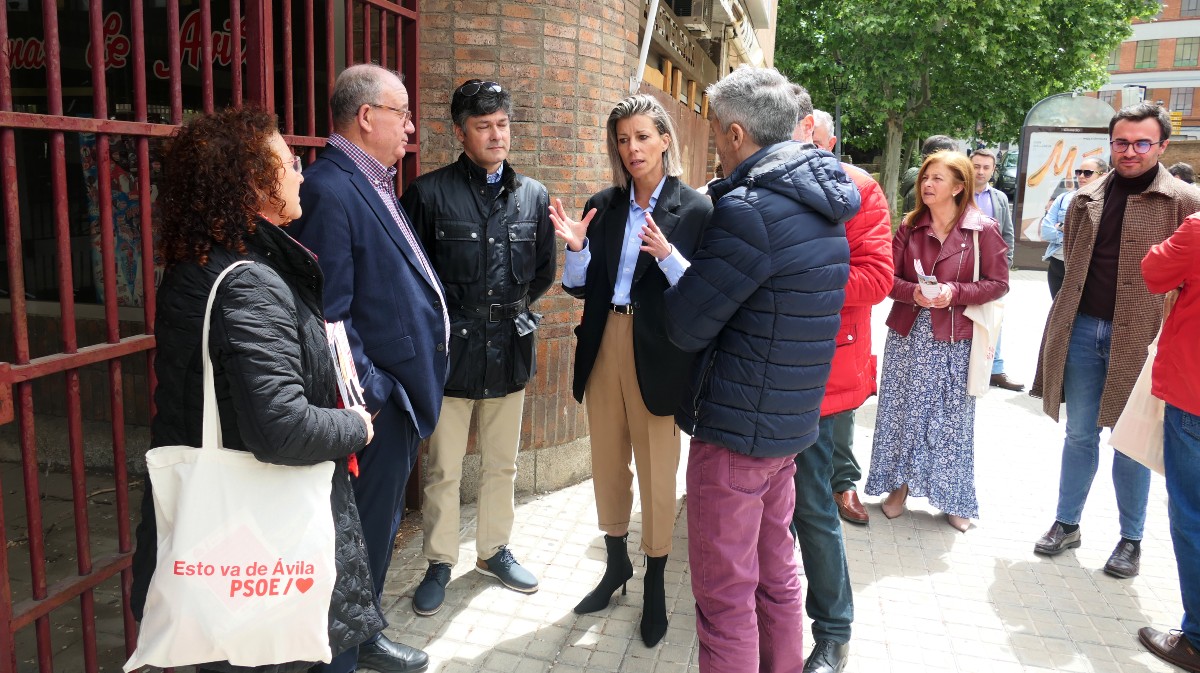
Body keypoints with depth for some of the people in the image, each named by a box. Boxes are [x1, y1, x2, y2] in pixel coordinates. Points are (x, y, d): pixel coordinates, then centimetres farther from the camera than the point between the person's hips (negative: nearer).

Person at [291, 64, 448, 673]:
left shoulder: (372, 183, 12)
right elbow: (329, 315, -23)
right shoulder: (330, 192, -20)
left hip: (399, 393, 10)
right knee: (364, 532, 6)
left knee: (380, 528, 23)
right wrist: (370, 396, -19)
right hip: (376, 399, -10)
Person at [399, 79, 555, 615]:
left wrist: (512, 308, 8)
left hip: (510, 349, 4)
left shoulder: (533, 196, 6)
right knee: (443, 469, 7)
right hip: (451, 349, -3)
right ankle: (440, 564, 24)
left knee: (501, 464, 17)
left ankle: (494, 550, 35)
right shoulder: (429, 193, -6)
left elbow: (544, 271, 14)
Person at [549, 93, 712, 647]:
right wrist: (576, 248, -11)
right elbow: (581, 288, 8)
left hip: (659, 355, -4)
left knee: (657, 472, 6)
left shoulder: (695, 209, -5)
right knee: (607, 464, 15)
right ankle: (616, 563, 37)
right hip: (605, 346, 4)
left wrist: (668, 254, -25)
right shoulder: (603, 206, 7)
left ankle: (656, 581, 27)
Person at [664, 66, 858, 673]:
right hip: (791, 421, 9)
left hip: (735, 428, -9)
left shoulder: (748, 209, -22)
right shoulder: (821, 202, 8)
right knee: (775, 571, 23)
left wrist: (674, 267, 2)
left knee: (725, 594, 5)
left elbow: (685, 326, -18)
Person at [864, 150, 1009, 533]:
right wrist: (913, 293, -18)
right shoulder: (910, 226, 3)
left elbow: (998, 283, -4)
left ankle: (954, 499, 21)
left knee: (952, 417, 6)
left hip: (954, 339, -3)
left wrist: (955, 292, -19)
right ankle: (899, 486, 25)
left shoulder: (983, 229, -5)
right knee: (902, 411, 9)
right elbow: (888, 276, 2)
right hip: (908, 334, 3)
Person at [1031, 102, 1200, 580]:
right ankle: (1066, 523, 24)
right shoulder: (1087, 199, 8)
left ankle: (1131, 539, 21)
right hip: (1082, 330, 4)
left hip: (1139, 337, -3)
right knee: (1079, 433, 12)